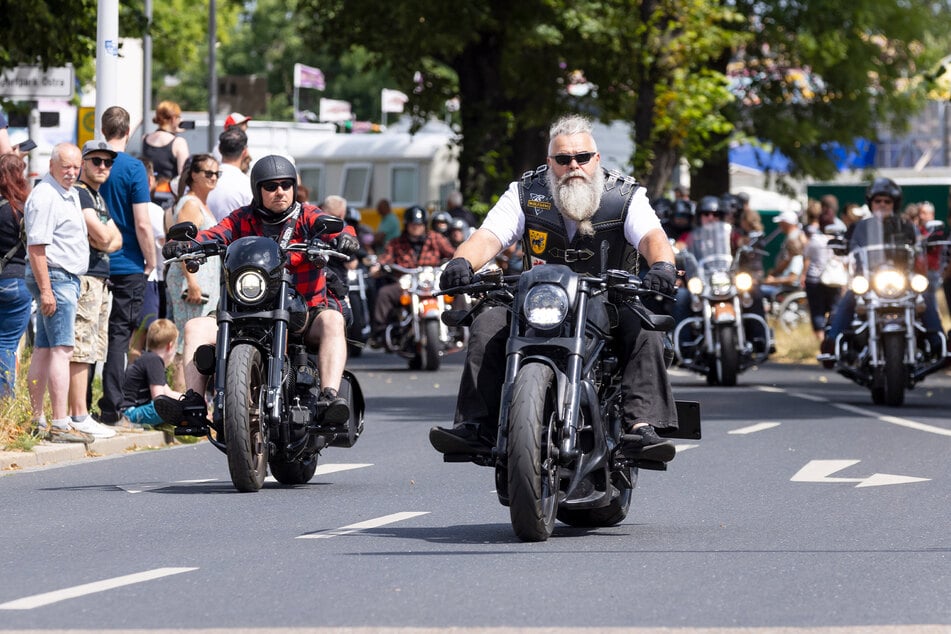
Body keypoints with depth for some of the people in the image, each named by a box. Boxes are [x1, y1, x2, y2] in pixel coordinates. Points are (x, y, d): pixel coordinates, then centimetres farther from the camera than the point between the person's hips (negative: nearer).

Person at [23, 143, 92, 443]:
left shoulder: (70, 194, 17)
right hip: (54, 277, -10)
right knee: (61, 349, -13)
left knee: (44, 350, 11)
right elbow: (37, 246, -20)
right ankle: (60, 424, -17)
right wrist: (45, 290, -23)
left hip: (69, 278, 10)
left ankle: (36, 420, 14)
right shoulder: (45, 196, -14)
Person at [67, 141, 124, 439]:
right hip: (84, 277, -10)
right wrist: (107, 232, 5)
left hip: (101, 280, 10)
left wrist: (105, 241, -3)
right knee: (82, 349, -12)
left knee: (91, 351, 10)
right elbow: (103, 236, -17)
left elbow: (116, 239, 19)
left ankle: (77, 412, 13)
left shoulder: (99, 197, 22)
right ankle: (79, 415, -14)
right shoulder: (79, 194, -9)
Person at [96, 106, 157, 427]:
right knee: (119, 335, 0)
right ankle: (110, 409, -3)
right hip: (127, 266, -4)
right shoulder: (133, 168, -11)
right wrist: (151, 260, -1)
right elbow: (142, 224, -14)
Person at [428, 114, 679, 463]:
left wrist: (663, 264, -45)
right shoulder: (526, 193, 1)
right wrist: (463, 261, -35)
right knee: (487, 324, -23)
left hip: (610, 301, -2)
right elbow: (488, 236, -11)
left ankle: (641, 426, -39)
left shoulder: (626, 196, -3)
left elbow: (652, 236, -20)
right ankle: (476, 425, -24)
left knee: (644, 326, -32)